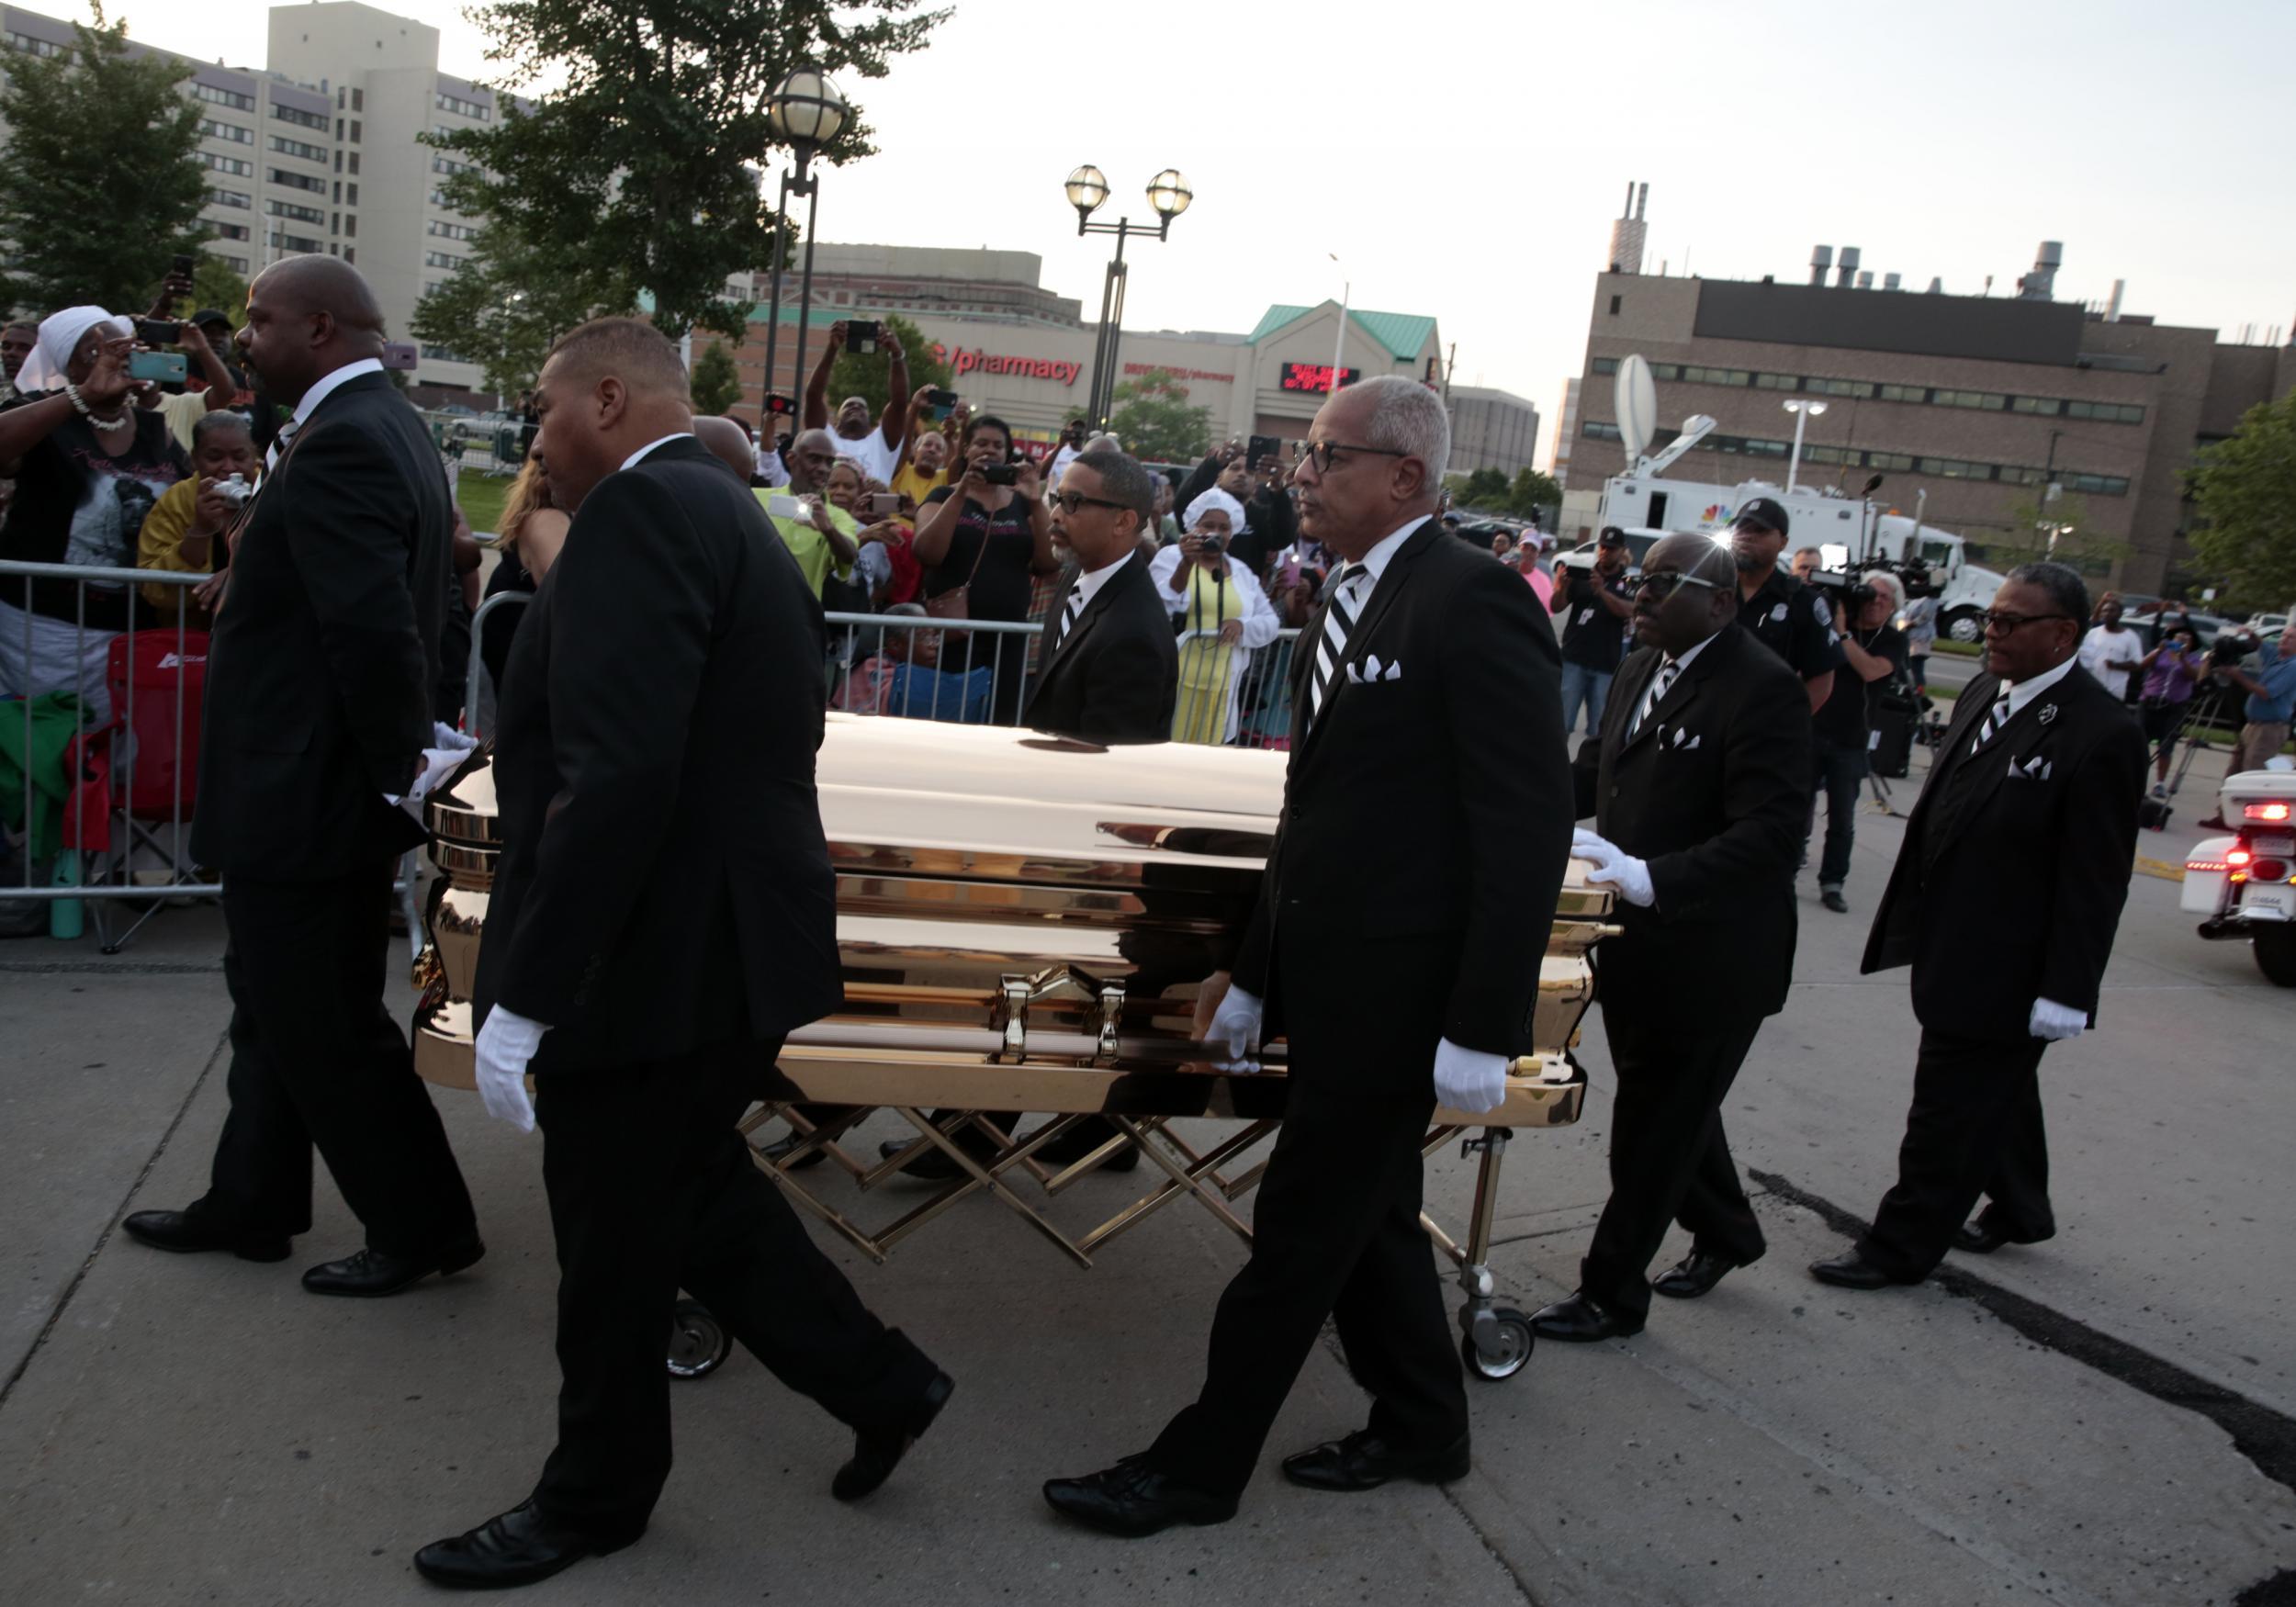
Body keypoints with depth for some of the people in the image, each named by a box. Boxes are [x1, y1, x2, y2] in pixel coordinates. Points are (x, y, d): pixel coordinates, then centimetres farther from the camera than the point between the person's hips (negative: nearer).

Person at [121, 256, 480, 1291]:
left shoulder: (339, 443, -21)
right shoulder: (388, 427, 12)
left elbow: (375, 627, -29)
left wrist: (401, 769, -18)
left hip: (304, 791, -10)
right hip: (313, 783, 10)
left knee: (324, 1028, 3)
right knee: (277, 1004, 21)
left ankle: (424, 1227, 16)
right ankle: (248, 1205, 37)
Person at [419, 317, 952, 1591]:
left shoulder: (644, 505, -18)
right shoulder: (726, 514, 15)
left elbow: (615, 777, -28)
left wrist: (524, 996, -24)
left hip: (654, 954, -10)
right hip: (723, 945, 10)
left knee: (615, 1246, 10)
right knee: (690, 1191, 24)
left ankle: (594, 1498, 32)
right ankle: (878, 1383, 34)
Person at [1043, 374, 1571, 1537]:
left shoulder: (1472, 601, -16)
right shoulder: (1348, 603, 12)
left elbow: (1530, 822, -19)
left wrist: (1482, 1027, -21)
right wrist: (1256, 971, 17)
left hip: (1399, 989, -9)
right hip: (1331, 976, 9)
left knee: (1303, 1224, 4)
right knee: (1365, 1211, 20)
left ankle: (1199, 1467, 19)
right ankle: (1421, 1427, 40)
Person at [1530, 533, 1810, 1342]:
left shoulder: (1764, 690, -21)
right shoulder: (1640, 669, 6)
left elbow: (1770, 834, -28)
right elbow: (1592, 772, 15)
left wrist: (1651, 878, -39)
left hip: (1708, 957, -8)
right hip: (1638, 940, 8)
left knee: (1654, 1125, 5)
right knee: (1672, 1108, 24)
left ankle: (1613, 1293, 21)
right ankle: (1725, 1231, 48)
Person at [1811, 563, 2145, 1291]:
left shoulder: (2102, 734, -20)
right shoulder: (1983, 694, 5)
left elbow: (2094, 881, -20)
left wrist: (2065, 993, -19)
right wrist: (1913, 918, 15)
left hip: (2003, 973, -8)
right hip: (1953, 951, 8)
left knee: (1949, 1111, 3)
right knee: (1999, 1094, 26)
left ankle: (1903, 1246, 18)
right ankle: (2020, 1209, 46)